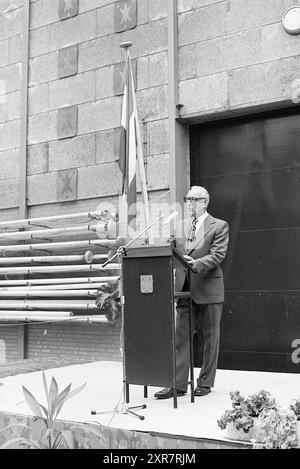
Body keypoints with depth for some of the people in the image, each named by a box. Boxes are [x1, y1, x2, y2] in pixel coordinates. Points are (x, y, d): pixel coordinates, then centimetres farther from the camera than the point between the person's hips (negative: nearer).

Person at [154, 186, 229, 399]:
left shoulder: (219, 226, -1)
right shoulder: (180, 226, 15)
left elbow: (217, 256, -12)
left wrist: (196, 264, -26)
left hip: (209, 289, -4)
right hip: (185, 289, 4)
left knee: (210, 337, 5)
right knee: (181, 337, 2)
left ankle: (205, 383, 16)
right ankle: (178, 384, 5)